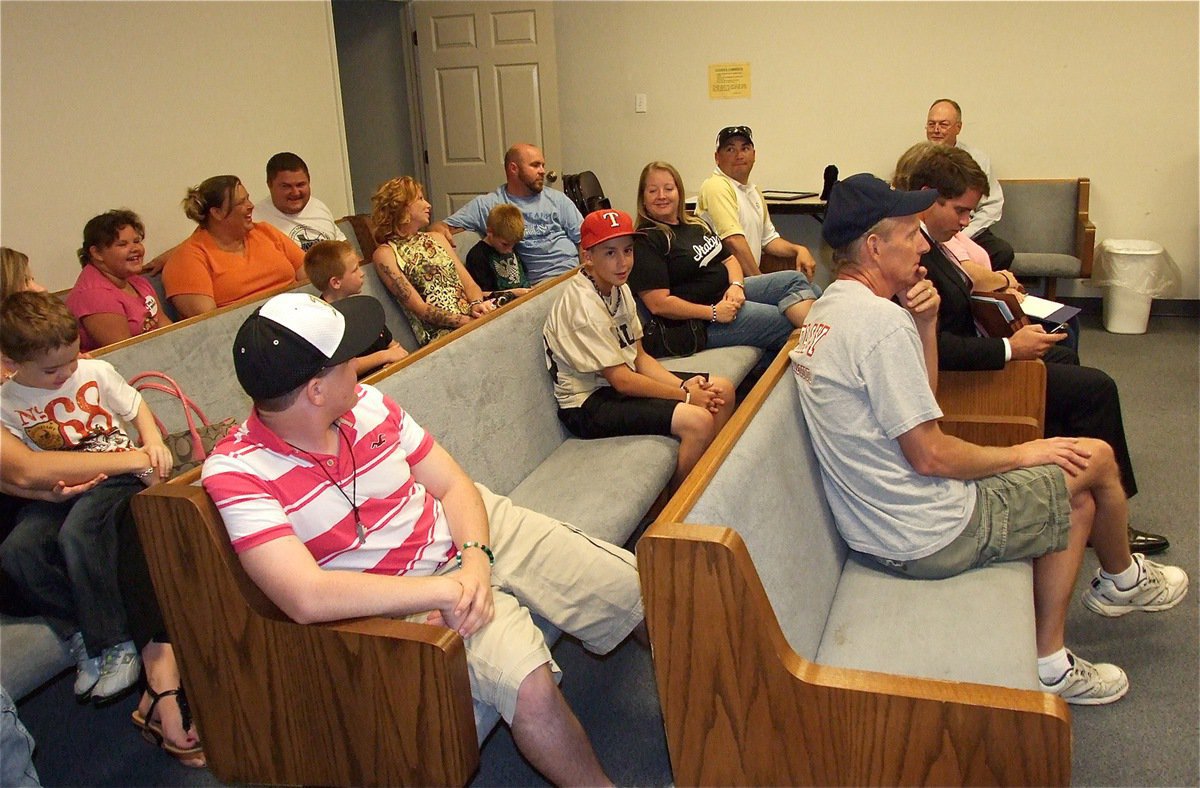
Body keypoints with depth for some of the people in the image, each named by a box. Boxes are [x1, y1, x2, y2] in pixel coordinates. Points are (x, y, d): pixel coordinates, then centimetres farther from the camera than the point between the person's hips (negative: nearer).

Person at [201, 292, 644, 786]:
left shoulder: (366, 403, -6)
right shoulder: (236, 472, -20)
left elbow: (455, 486, 1)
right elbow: (306, 597, -31)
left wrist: (477, 558, -20)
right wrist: (447, 588, -29)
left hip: (478, 527, 5)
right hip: (410, 591, -5)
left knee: (636, 590, 2)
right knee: (528, 684, -31)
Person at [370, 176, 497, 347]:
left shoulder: (437, 238, 24)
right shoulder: (385, 253, 3)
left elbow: (469, 283, 15)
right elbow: (420, 309, -6)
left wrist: (476, 305, -8)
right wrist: (467, 320, -16)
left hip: (470, 316, 6)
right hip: (440, 332, -6)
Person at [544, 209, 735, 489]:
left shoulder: (619, 288, 4)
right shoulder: (583, 303, -23)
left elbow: (639, 357, 6)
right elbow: (620, 379, -22)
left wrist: (684, 385, -10)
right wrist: (686, 396, -15)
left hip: (623, 381, 9)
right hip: (589, 403, -9)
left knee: (723, 391, 6)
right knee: (698, 421, -24)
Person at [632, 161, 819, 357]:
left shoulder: (696, 225, 15)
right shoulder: (645, 243, -13)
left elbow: (728, 259, 16)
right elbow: (658, 304, -21)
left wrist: (736, 285, -8)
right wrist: (713, 313, -21)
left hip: (729, 291, 9)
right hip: (701, 319, -9)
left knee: (795, 279, -8)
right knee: (787, 324, -16)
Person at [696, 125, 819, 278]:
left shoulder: (754, 191, 20)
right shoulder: (716, 187, -10)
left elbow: (768, 239, 26)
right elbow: (733, 240, -19)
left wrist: (798, 250, 7)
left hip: (749, 279, 8)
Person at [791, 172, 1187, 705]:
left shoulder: (827, 310, 6)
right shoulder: (880, 321, -25)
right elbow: (930, 455, -22)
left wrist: (925, 324, -2)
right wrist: (1021, 453, -6)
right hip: (929, 538, -9)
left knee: (1077, 501, 22)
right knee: (1096, 458, 8)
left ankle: (1049, 664, 27)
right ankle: (1124, 578, 39)